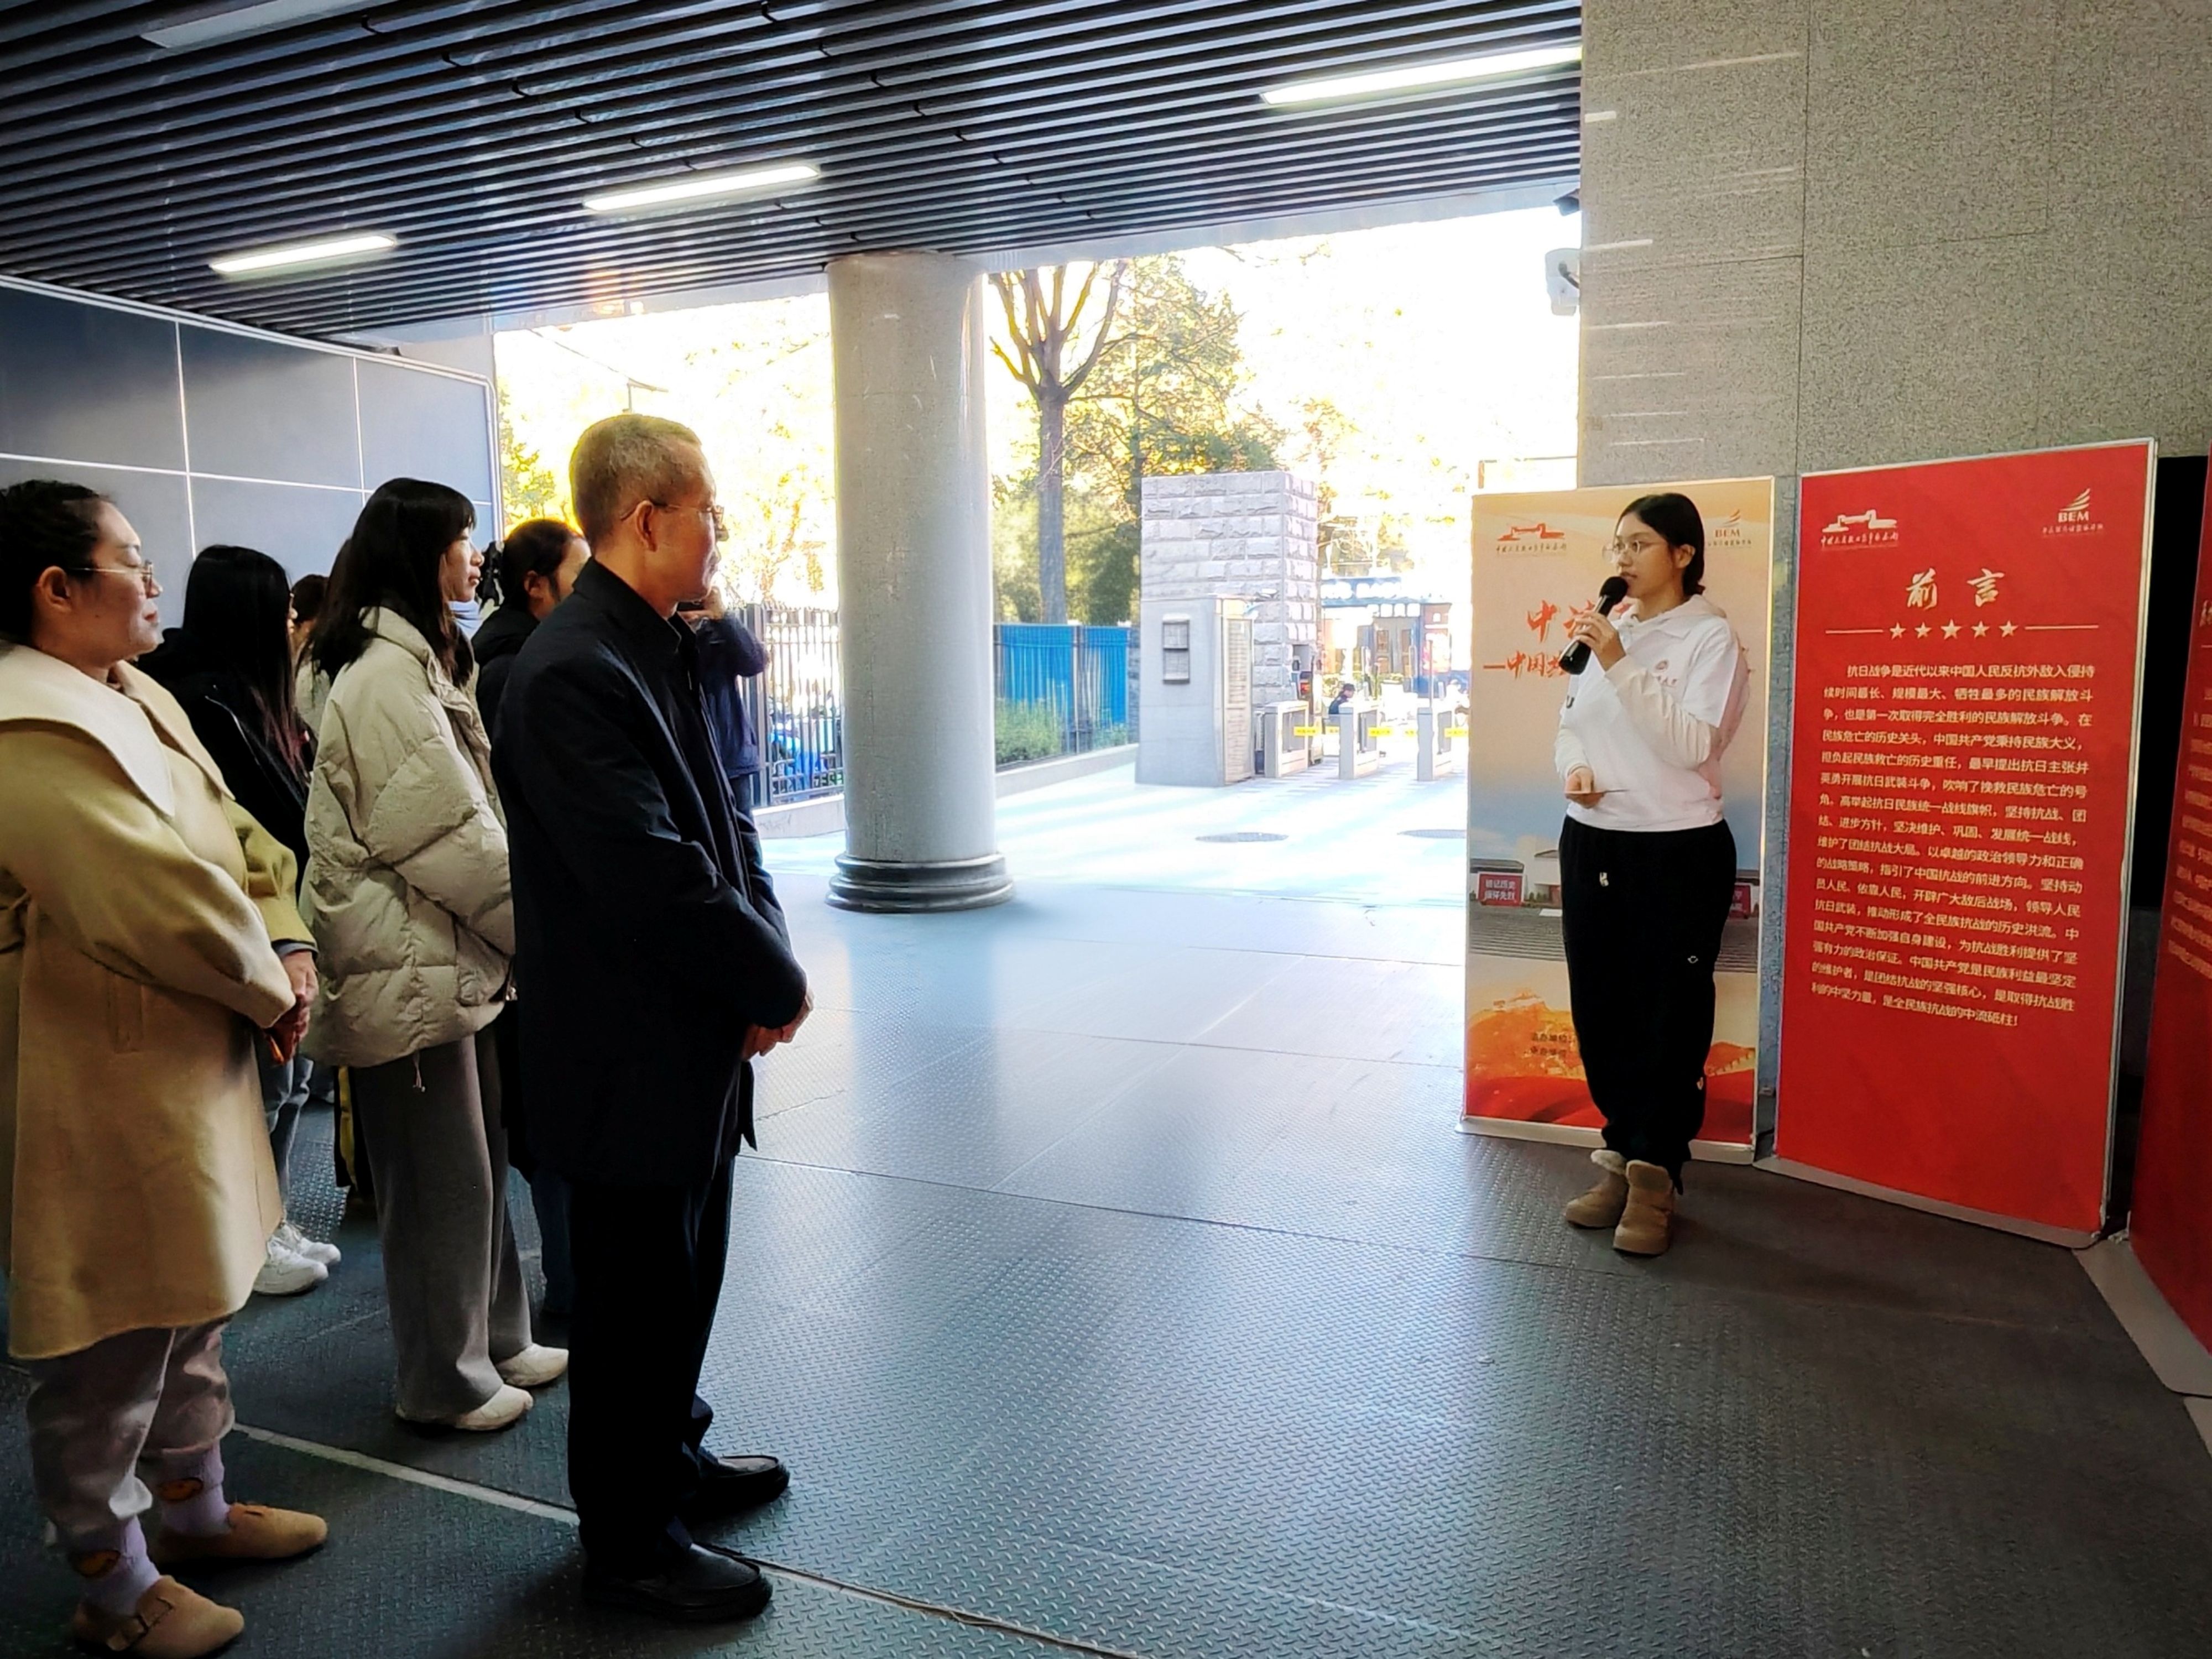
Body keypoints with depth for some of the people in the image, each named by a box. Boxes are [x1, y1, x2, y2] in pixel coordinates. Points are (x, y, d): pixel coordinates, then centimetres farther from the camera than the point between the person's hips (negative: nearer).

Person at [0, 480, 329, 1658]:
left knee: (193, 1303, 24)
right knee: (110, 1347, 8)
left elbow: (240, 839, 10)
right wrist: (273, 994, -12)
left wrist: (290, 950, -6)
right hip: (103, 1097, -10)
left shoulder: (142, 700, 8)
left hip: (188, 1067, 10)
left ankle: (193, 1504, 43)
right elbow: (173, 906, -28)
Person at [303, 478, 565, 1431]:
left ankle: (493, 1341, 31)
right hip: (409, 969, -10)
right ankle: (445, 1381, 19)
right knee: (443, 1182, 3)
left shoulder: (419, 663, 16)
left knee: (477, 1164, 17)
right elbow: (449, 834, -20)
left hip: (453, 957, 10)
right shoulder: (385, 675, -17)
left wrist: (519, 921, 6)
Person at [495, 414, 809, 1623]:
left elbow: (720, 826, 10)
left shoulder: (658, 651, 8)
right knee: (637, 1300, 8)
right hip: (630, 1062, -9)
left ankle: (670, 1458, 45)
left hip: (692, 1040, 9)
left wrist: (765, 952, -5)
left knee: (682, 1278, 24)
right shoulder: (572, 674, -23)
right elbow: (656, 877, -27)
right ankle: (628, 1543, 28)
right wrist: (778, 983, -14)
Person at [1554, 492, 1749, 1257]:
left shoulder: (1712, 636, -8)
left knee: (1666, 1021, 3)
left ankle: (1653, 1179, 15)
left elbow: (1693, 746, -19)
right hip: (1591, 843, 6)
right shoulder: (1605, 629, 10)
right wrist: (1574, 769, -5)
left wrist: (1621, 666, -24)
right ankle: (1621, 1158, 27)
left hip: (1679, 851, -6)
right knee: (1599, 1012, 12)